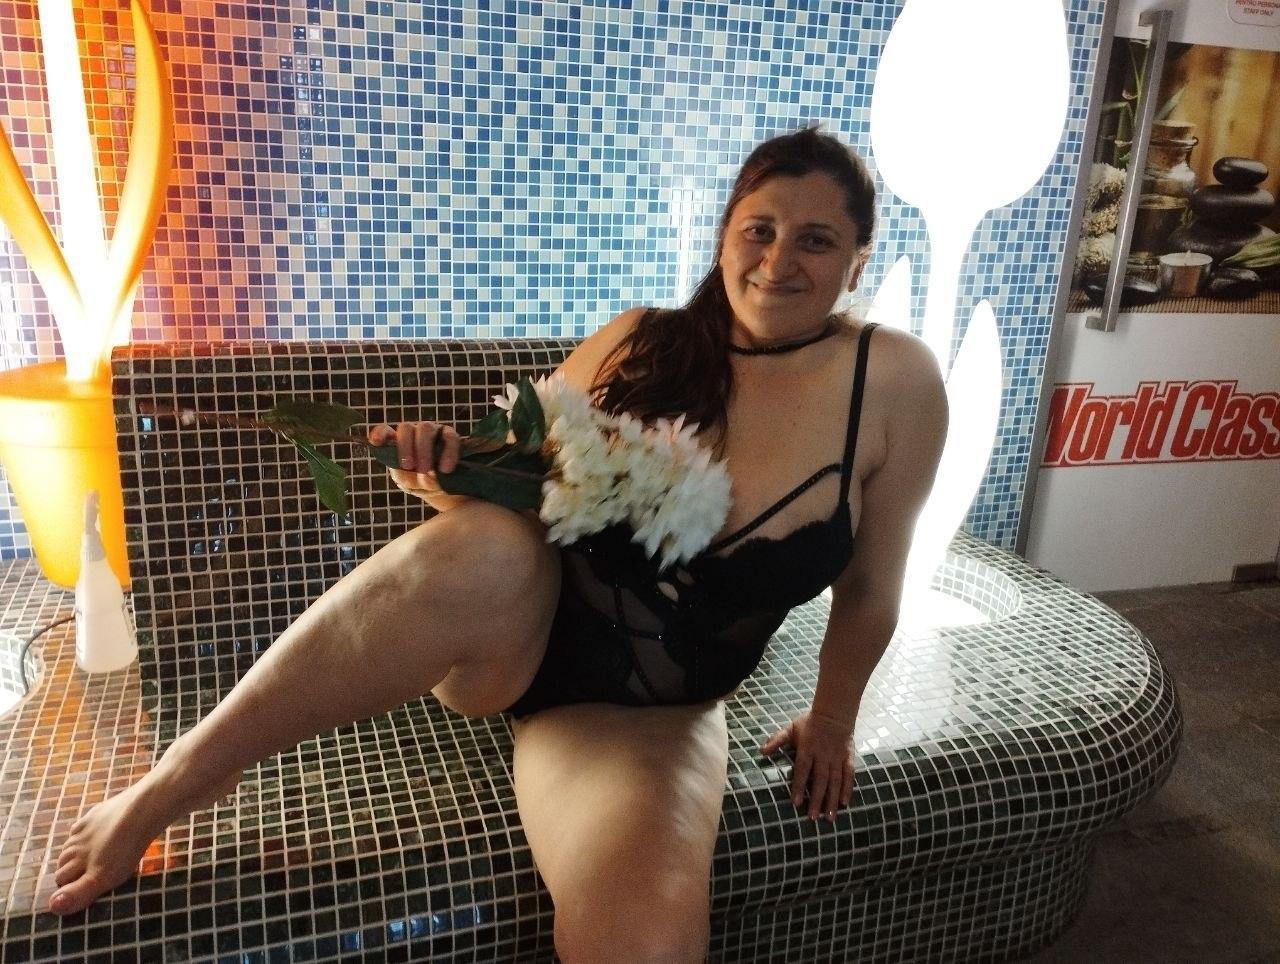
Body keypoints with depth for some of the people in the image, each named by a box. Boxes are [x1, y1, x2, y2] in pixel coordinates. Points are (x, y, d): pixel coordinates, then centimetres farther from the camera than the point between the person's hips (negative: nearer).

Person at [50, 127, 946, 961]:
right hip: (517, 635, 1)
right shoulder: (638, 344, -4)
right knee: (484, 546, -36)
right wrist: (453, 472, -17)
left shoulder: (895, 380, -8)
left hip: (649, 710, 0)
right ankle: (159, 794, -17)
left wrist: (832, 722, 11)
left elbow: (869, 589, 2)